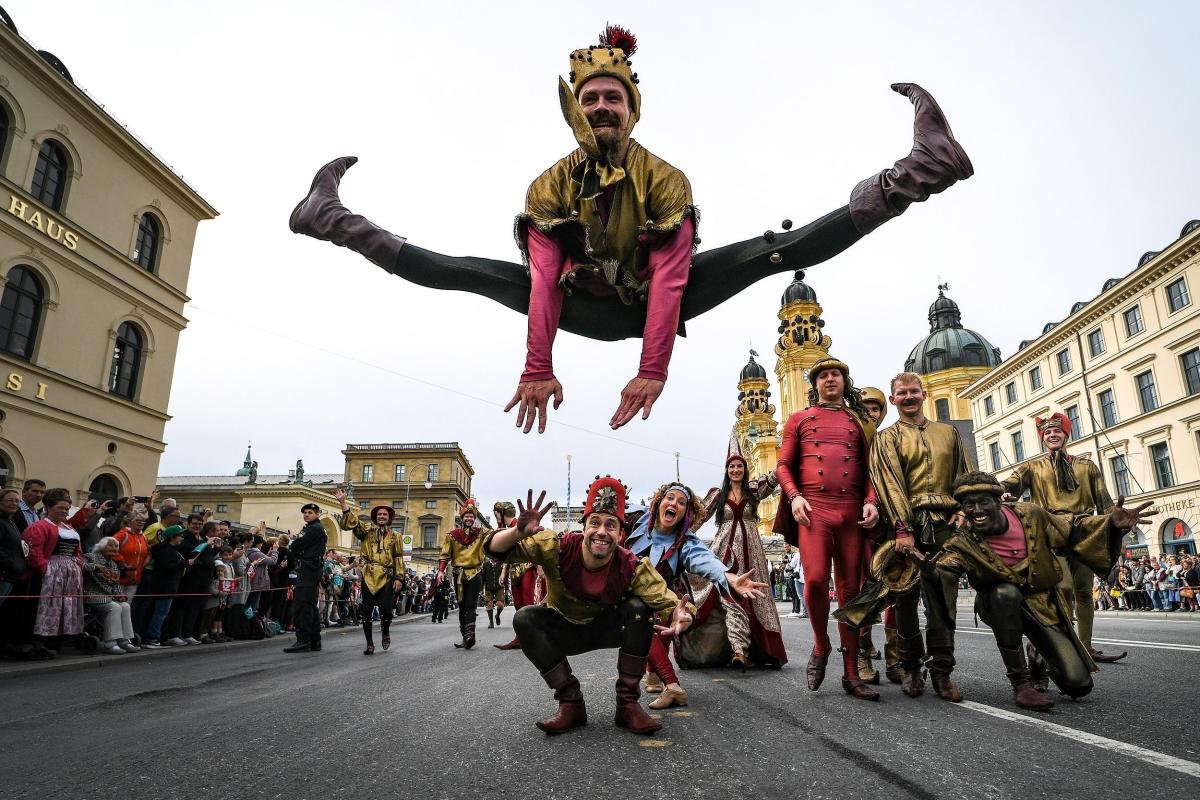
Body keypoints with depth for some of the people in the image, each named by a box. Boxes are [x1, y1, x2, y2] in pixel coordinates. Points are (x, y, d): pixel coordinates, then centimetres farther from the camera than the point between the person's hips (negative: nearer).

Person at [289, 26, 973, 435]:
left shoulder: (666, 178, -16)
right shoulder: (552, 184, -10)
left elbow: (669, 277, -27)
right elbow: (545, 279, -21)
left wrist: (653, 371, -37)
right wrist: (539, 370, -30)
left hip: (649, 304, -1)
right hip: (583, 308, 2)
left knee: (764, 255, -17)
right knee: (472, 273, -10)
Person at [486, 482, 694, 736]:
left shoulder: (632, 568, -26)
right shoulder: (558, 548, -28)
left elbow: (670, 602, -29)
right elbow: (495, 549, -30)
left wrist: (681, 616, -55)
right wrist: (519, 532, -53)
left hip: (608, 629, 0)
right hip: (563, 631, 0)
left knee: (639, 608, -28)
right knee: (525, 619, -28)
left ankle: (627, 702, -14)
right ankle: (571, 703, -15)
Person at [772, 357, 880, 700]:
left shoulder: (860, 422, 19)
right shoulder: (799, 419, 15)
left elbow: (870, 467, 14)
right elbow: (783, 465, 9)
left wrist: (871, 501, -4)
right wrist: (794, 497, -8)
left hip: (852, 513, 2)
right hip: (812, 510, -2)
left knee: (850, 590, 3)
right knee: (815, 580, -19)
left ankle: (851, 674, 11)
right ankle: (821, 645, 9)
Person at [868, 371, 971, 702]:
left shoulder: (948, 433, 19)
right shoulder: (887, 438, 7)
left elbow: (965, 476, 14)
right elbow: (890, 483, -5)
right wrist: (903, 529, -16)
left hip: (945, 524, 3)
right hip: (907, 523, -2)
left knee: (943, 598, 2)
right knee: (906, 597, 2)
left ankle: (941, 672, 9)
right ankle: (910, 668, 15)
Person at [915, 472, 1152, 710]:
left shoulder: (1030, 514, -14)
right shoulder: (963, 542, -22)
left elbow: (1073, 530, 0)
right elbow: (945, 570, -39)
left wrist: (1111, 524, -16)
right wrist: (931, 570, -63)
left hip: (1042, 602, 2)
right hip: (1000, 605, -2)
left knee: (1078, 683, -11)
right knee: (1006, 592, -39)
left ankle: (1050, 666, 29)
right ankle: (1020, 682, -23)